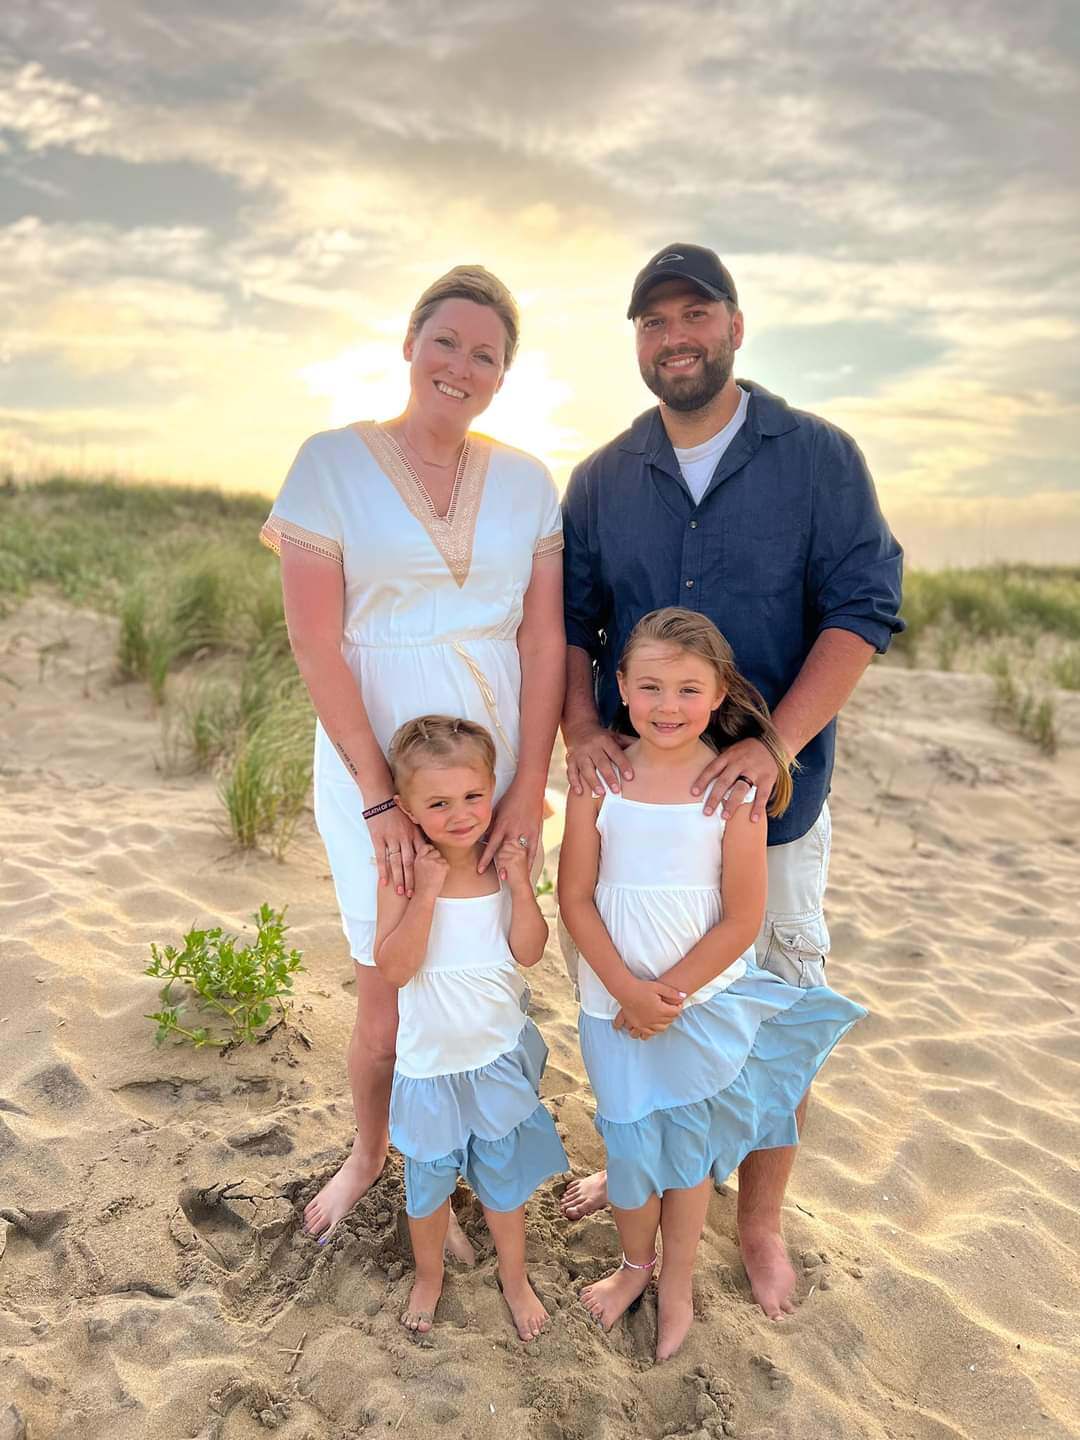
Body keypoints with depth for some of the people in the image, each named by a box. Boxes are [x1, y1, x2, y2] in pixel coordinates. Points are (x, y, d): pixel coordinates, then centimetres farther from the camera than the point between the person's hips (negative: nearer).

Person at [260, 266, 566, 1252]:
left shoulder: (526, 481, 4)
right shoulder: (333, 461, -5)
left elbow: (545, 641, 0)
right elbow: (316, 642, -10)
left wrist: (529, 788, -8)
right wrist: (379, 797, -14)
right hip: (373, 756, -2)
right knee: (387, 998, 8)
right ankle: (367, 1151, 39)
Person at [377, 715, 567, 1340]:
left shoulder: (508, 857, -12)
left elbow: (528, 953, -12)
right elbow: (393, 968, -25)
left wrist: (521, 884, -25)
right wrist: (426, 891, -33)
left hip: (500, 1054, 2)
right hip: (430, 1061, -1)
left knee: (505, 1176, 20)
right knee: (429, 1181, 20)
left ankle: (515, 1277, 47)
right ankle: (429, 1275, 50)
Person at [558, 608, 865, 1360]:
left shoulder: (734, 785, -12)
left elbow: (743, 917, -11)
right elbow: (576, 898, -6)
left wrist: (668, 992, -12)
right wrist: (627, 990, -14)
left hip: (706, 1000, -1)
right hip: (615, 1004, 1)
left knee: (688, 1144, 15)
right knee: (631, 1146, 14)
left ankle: (678, 1283, 41)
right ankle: (636, 1261, 44)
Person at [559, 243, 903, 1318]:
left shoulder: (818, 457, -4)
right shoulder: (600, 481, 5)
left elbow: (862, 610, -11)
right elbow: (570, 619, 4)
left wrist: (773, 746, -24)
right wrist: (581, 727, -15)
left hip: (770, 795, -2)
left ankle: (759, 1223, 32)